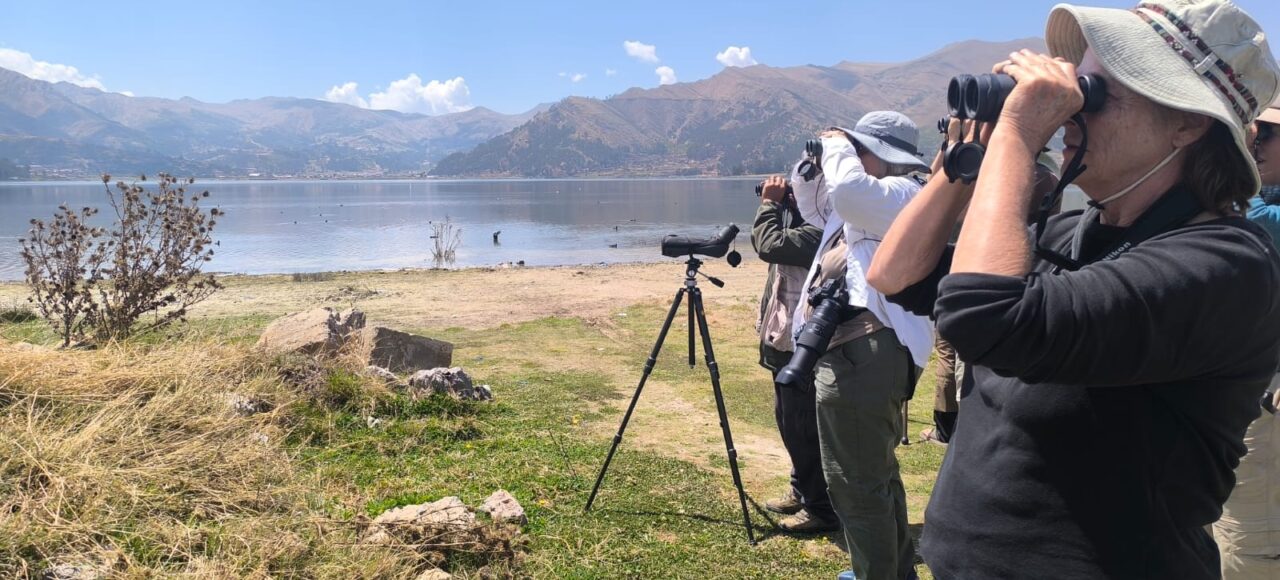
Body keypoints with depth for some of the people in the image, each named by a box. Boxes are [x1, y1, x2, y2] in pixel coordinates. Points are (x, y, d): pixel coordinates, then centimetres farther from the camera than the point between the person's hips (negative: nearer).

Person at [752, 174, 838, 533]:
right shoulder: (808, 223, 11)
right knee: (789, 420, 20)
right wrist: (780, 206, 9)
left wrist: (769, 203, -15)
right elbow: (781, 241, 21)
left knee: (802, 426, -3)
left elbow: (769, 244, -30)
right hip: (787, 340, 11)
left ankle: (821, 509, 9)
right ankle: (801, 491, 34)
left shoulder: (820, 231, -22)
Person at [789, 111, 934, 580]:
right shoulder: (863, 205, 20)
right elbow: (814, 206, 34)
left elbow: (849, 191, -30)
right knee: (876, 473, 22)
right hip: (854, 352, 12)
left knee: (854, 482, -7)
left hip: (863, 357, -12)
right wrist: (813, 163, 15)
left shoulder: (902, 193, -9)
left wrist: (836, 146, -11)